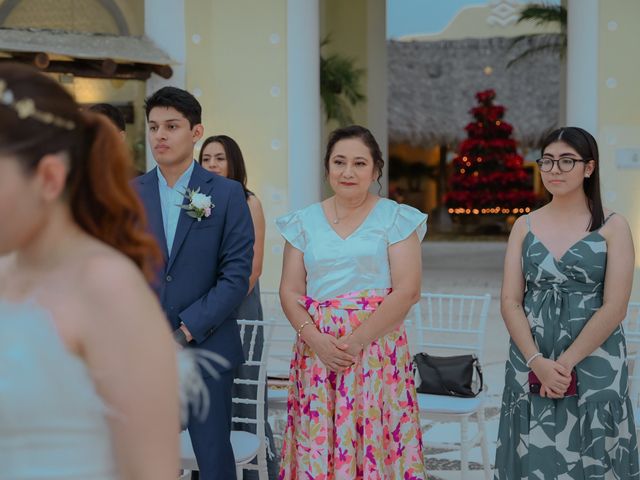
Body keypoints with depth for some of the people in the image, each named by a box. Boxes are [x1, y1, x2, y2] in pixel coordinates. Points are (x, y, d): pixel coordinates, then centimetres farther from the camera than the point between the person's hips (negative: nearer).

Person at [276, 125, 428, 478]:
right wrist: (315, 338, -11)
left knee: (372, 440, -3)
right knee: (316, 440, 2)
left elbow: (407, 290, -7)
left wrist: (357, 339, -15)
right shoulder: (305, 221, 10)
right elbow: (290, 291, 6)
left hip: (376, 348, -2)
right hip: (317, 349, 3)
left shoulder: (396, 219, 1)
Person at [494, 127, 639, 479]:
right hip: (529, 364, 3)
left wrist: (565, 363, -15)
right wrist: (538, 362, -13)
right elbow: (510, 302, 1)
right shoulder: (525, 226, 7)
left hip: (594, 366, -2)